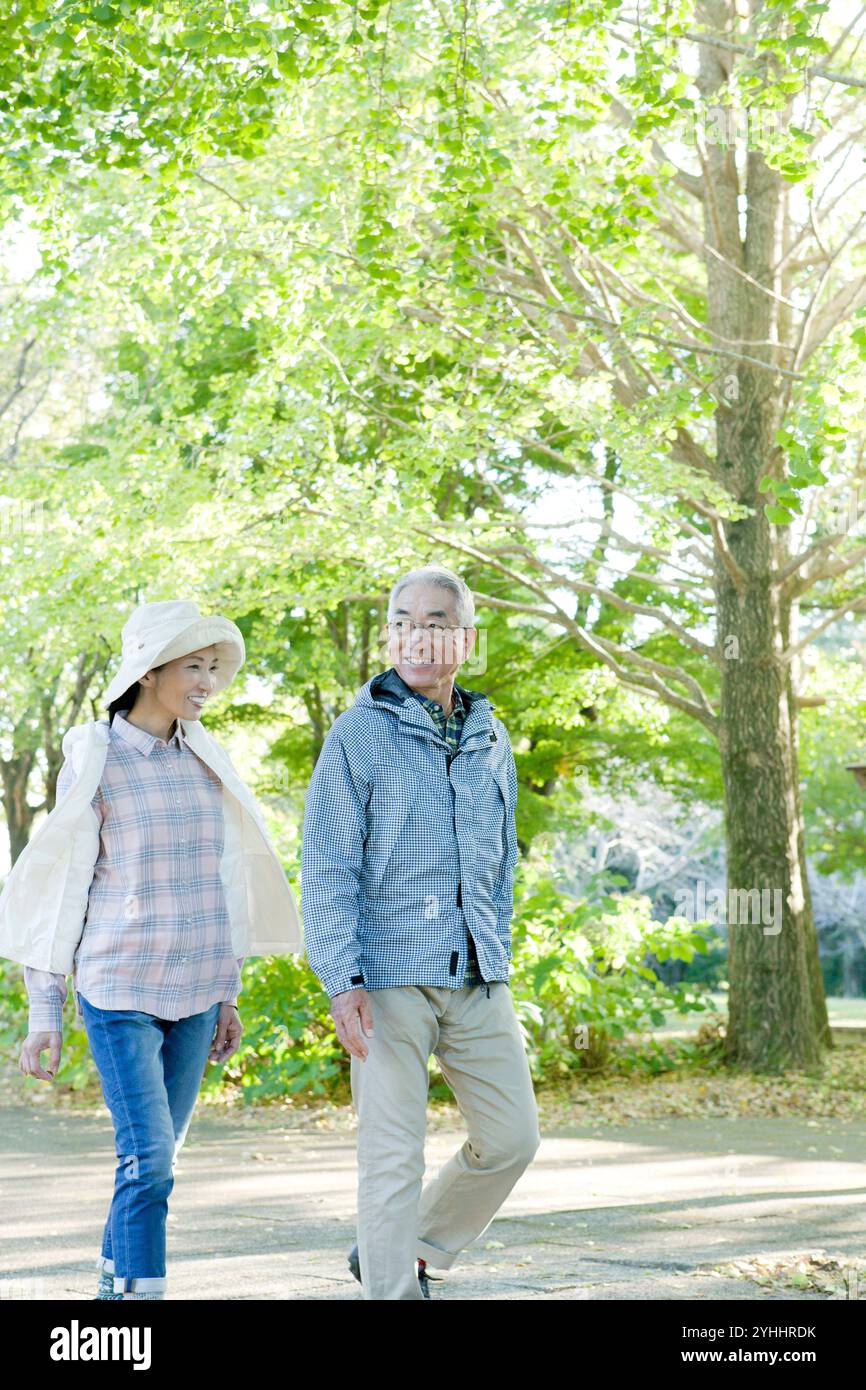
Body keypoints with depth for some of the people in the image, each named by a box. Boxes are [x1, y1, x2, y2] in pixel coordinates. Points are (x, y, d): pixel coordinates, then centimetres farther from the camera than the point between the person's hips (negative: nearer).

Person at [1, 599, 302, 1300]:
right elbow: (59, 887, -3)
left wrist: (228, 994, 15)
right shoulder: (95, 761, -5)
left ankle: (114, 1282, 23)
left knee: (155, 1158, 9)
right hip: (119, 989, -5)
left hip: (195, 991, 5)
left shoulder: (206, 762, 9)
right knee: (149, 1159, -12)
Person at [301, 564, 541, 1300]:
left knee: (513, 1137, 8)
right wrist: (342, 981, -15)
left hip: (477, 979, 6)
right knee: (394, 1157, -3)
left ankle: (415, 1253, 27)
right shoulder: (360, 733, -4)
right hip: (390, 973, -5)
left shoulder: (491, 738, 12)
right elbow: (327, 868, -8)